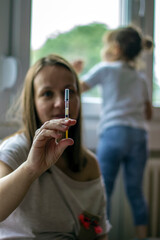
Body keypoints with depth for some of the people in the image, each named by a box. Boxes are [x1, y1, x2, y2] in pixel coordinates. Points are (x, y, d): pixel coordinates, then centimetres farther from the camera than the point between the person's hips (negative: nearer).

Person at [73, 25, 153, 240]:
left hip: (114, 133, -5)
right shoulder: (141, 77, 19)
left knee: (103, 191, -2)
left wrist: (74, 72, 26)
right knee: (135, 191, 8)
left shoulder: (106, 69, 5)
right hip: (140, 135, 5)